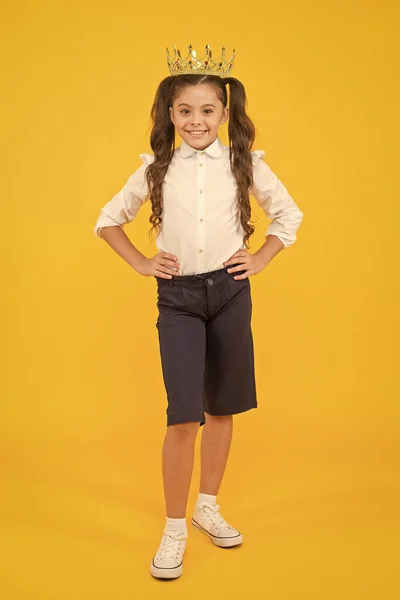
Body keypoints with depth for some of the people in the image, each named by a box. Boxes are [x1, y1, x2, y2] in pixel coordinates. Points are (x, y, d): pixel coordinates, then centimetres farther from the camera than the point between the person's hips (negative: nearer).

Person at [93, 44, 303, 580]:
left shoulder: (245, 164, 0)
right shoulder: (156, 170, 1)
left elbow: (289, 215, 12)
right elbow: (108, 220, 12)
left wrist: (260, 259, 3)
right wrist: (141, 263, 3)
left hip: (230, 292, 1)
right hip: (178, 297, -1)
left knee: (222, 408, 11)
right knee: (184, 416, -7)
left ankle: (208, 509, 30)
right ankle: (174, 530, 9)